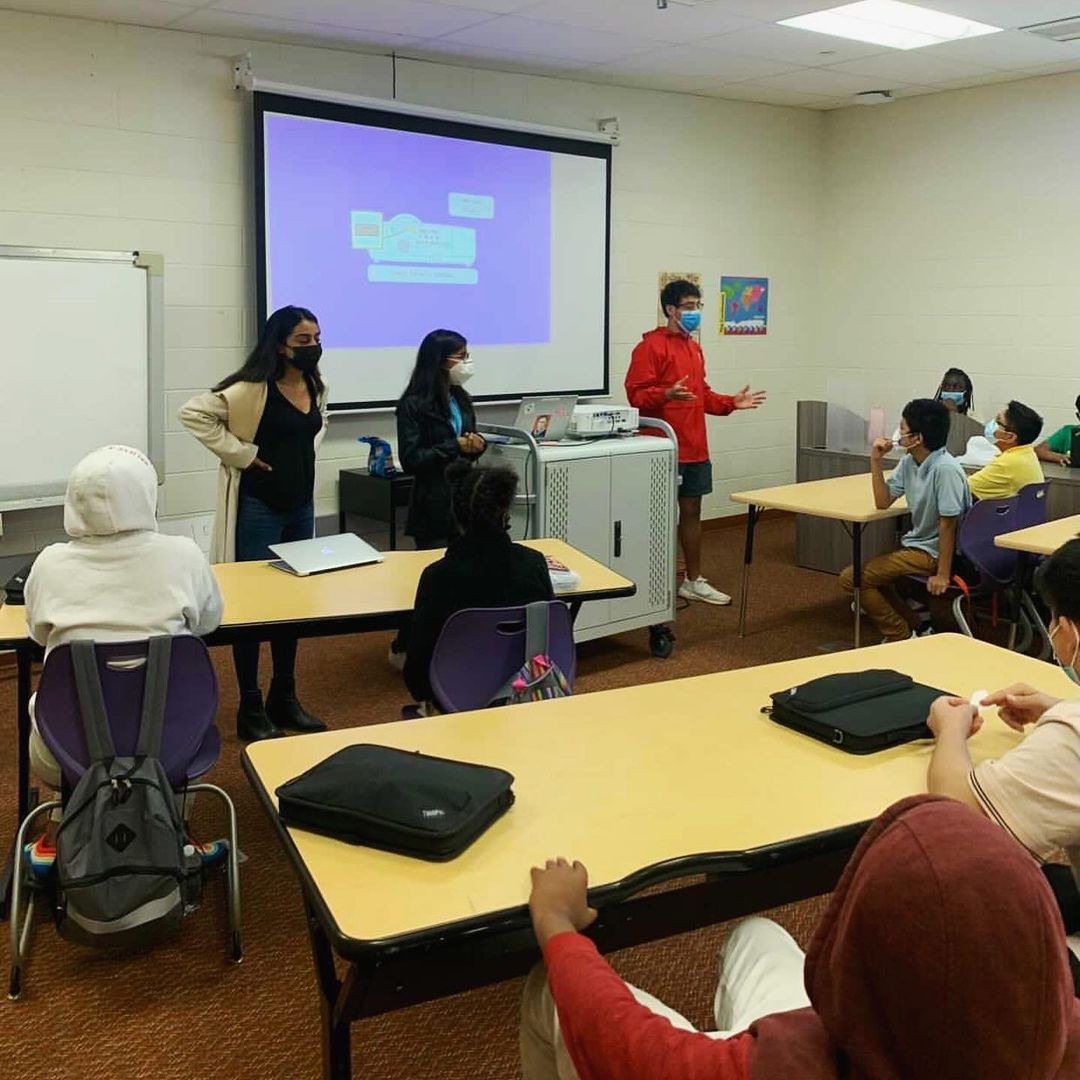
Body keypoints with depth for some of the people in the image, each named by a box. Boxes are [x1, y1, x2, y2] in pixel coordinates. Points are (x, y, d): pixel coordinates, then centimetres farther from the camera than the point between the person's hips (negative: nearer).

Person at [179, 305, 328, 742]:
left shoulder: (315, 387, 6)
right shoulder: (251, 389, -17)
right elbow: (193, 414, -21)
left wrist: (306, 452, 8)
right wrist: (240, 453, -20)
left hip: (301, 505, 8)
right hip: (259, 507, -8)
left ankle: (284, 698, 27)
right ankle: (250, 708, 12)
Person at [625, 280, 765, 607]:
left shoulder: (693, 347, 18)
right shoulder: (651, 346, -10)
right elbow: (636, 394, -16)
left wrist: (732, 402, 11)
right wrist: (666, 395, -32)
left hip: (695, 449, 8)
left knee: (691, 511, 13)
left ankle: (694, 581, 22)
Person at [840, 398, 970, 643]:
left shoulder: (944, 469, -24)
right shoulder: (908, 462, 3)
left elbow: (948, 523, -22)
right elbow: (883, 502, 6)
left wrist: (943, 574, -20)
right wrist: (876, 460, -3)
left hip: (933, 552, -10)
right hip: (915, 543, 10)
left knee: (851, 578, -10)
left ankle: (902, 637, 3)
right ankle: (913, 624, 23)